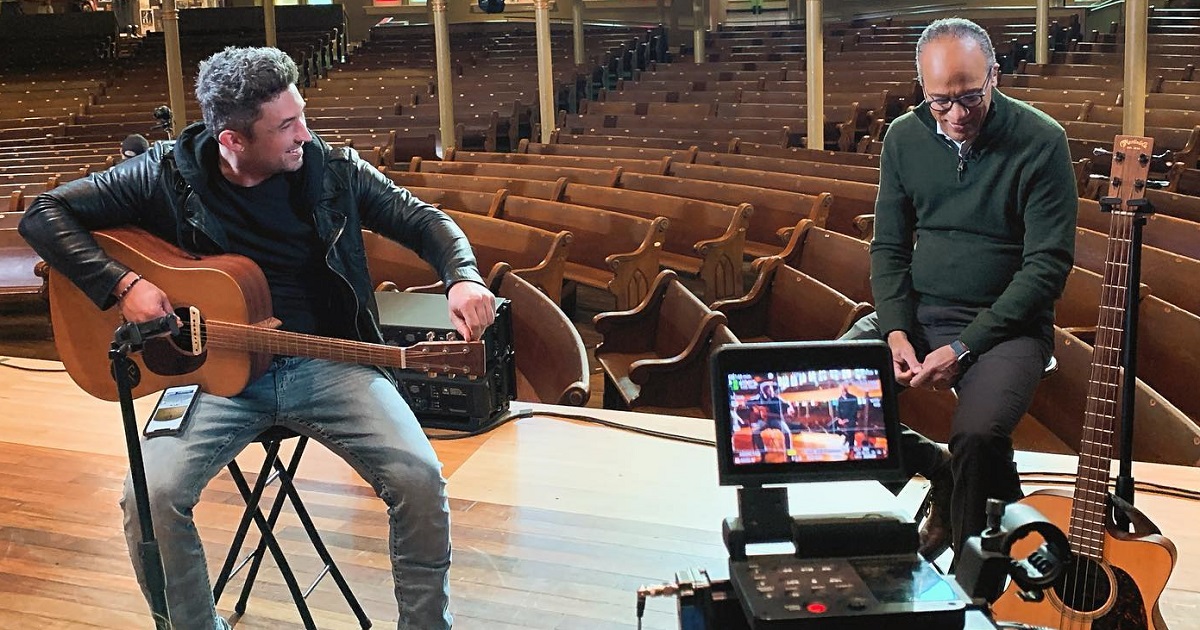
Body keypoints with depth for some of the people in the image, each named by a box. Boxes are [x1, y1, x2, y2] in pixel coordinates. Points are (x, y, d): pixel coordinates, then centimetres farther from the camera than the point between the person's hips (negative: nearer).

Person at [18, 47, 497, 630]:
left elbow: (422, 221, 6)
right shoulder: (169, 175, -4)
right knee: (151, 495, -24)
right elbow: (45, 214, -1)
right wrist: (121, 284, -15)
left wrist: (462, 277, -15)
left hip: (326, 361, 1)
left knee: (419, 477, -20)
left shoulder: (334, 170, -1)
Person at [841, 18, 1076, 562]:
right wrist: (896, 333, -9)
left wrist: (962, 348, -19)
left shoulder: (1041, 143, -10)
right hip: (915, 313, 5)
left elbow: (1047, 267, -12)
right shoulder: (904, 138, 3)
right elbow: (888, 247, 8)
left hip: (1006, 323, -5)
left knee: (976, 438, -32)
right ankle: (944, 476, 5)